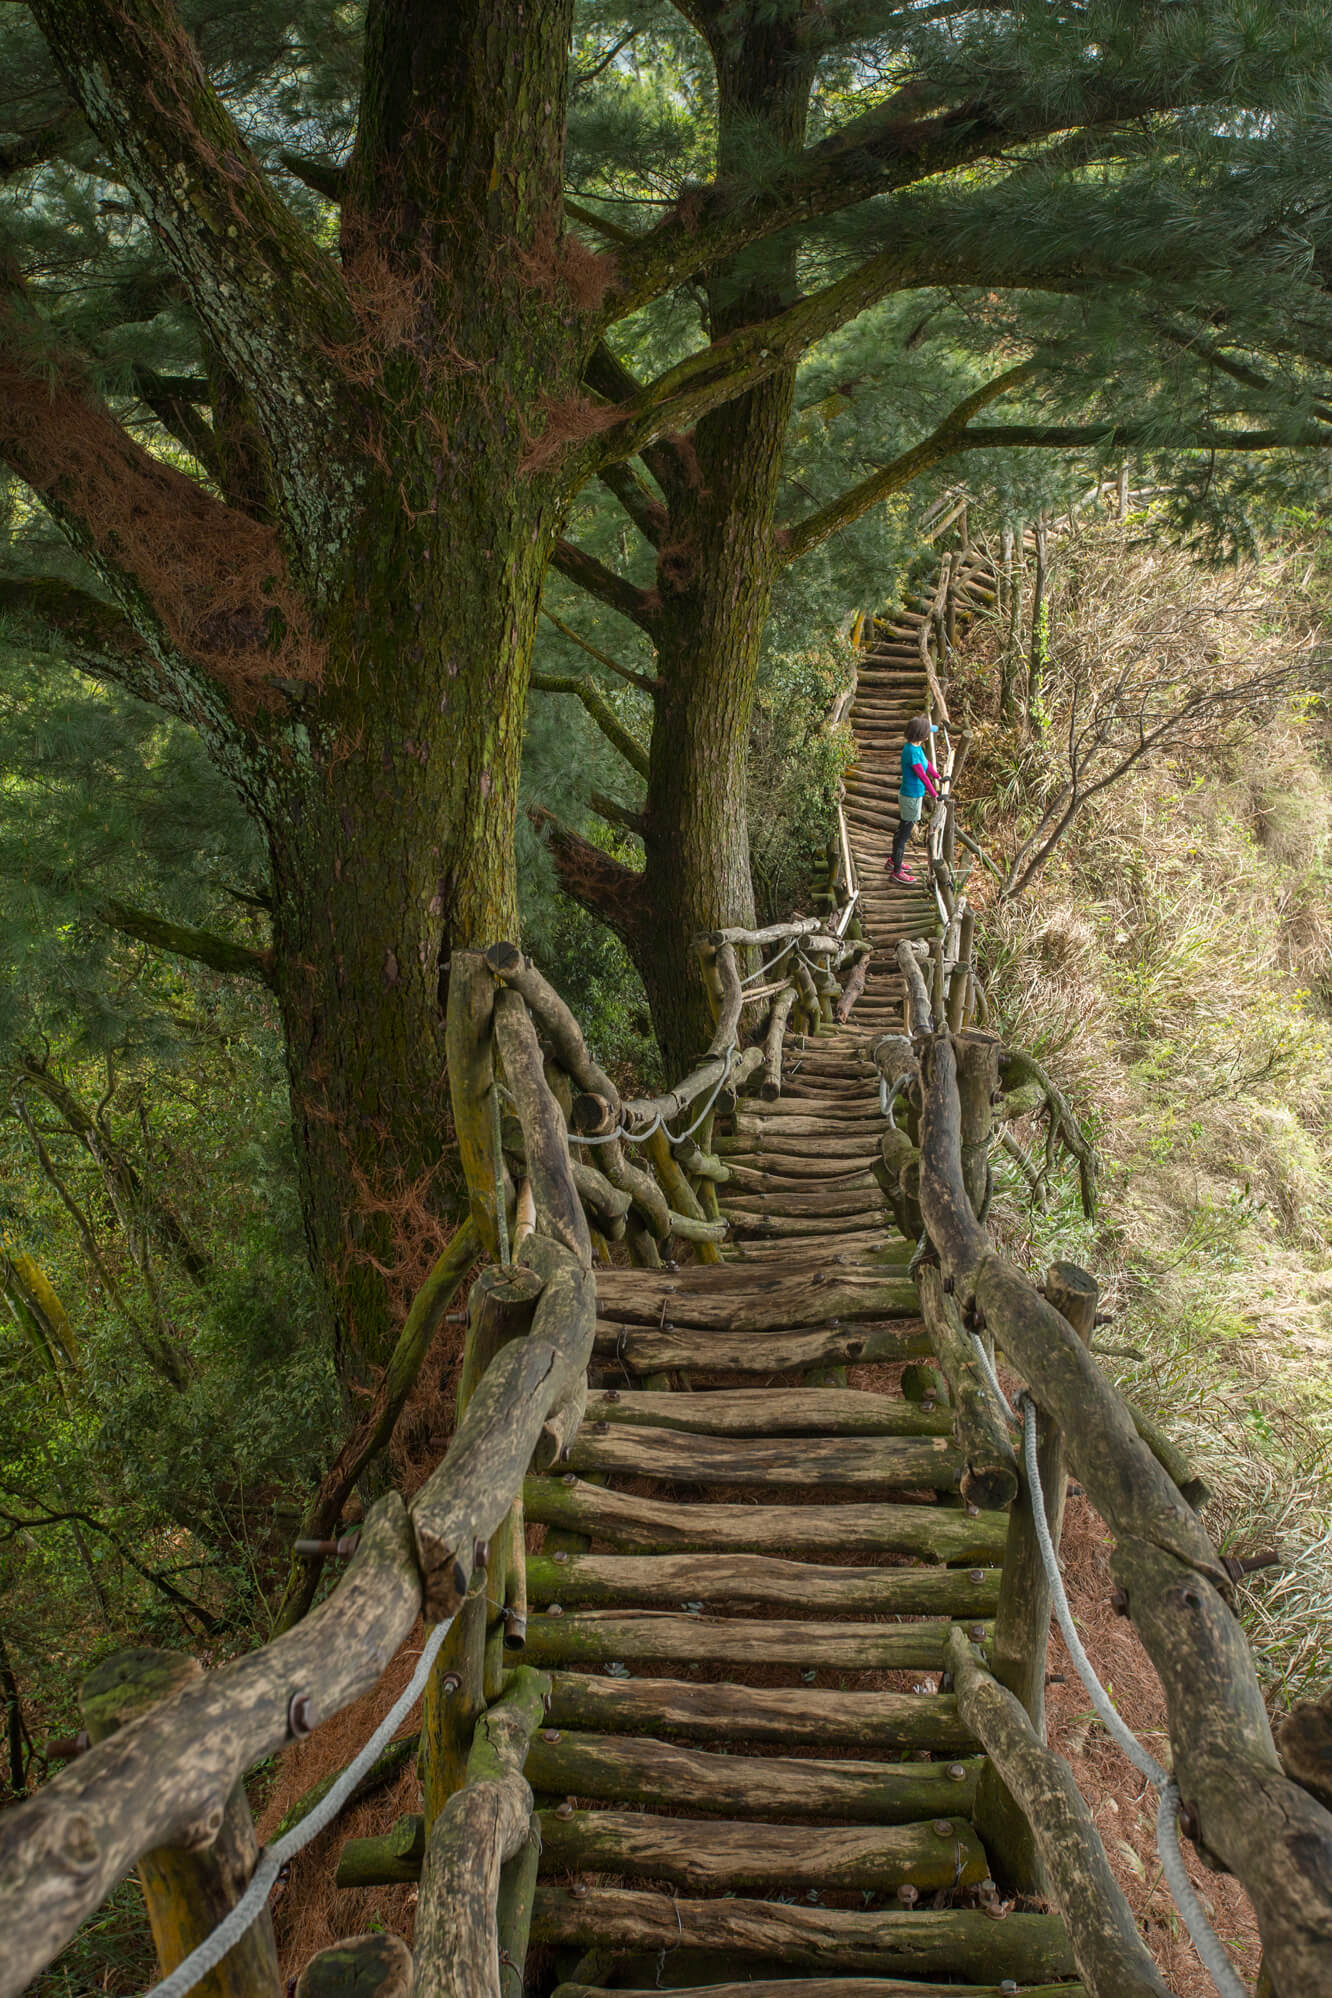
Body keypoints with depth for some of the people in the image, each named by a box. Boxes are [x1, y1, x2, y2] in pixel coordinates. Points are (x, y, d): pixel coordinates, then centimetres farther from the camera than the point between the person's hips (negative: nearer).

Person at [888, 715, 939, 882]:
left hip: (907, 795, 10)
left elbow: (926, 762, 19)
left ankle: (893, 861, 41)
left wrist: (936, 777, 31)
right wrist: (934, 794, -15)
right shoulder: (912, 752, -27)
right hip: (912, 797, -10)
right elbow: (922, 776, -23)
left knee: (902, 829, 24)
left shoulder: (916, 747, 2)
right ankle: (896, 871, 11)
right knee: (904, 833, 1)